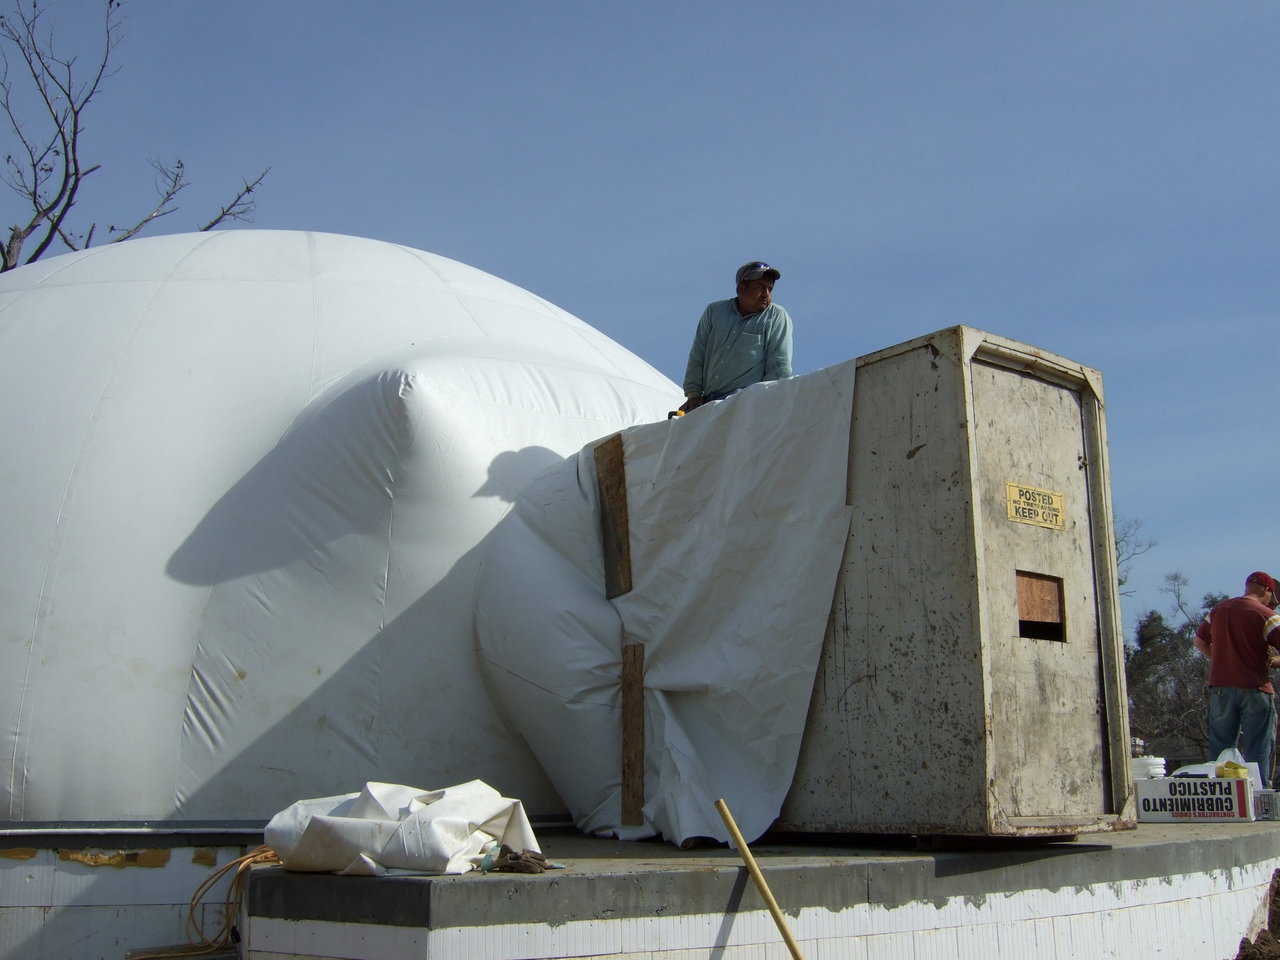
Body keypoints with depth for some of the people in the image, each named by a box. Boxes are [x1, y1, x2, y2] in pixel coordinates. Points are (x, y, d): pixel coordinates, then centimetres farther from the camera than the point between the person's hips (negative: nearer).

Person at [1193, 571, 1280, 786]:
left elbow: (1200, 642, 23)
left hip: (1220, 688, 5)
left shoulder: (1218, 610, 11)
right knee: (1258, 755, 1)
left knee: (1219, 754, 10)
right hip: (1255, 689, -5)